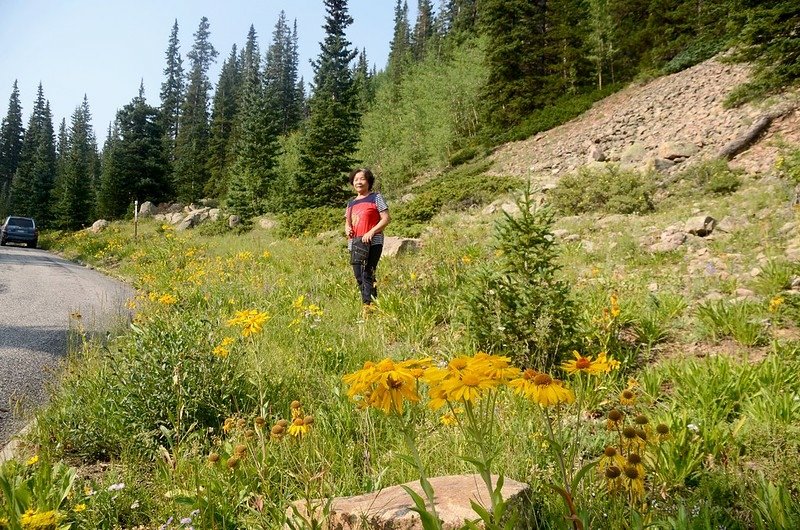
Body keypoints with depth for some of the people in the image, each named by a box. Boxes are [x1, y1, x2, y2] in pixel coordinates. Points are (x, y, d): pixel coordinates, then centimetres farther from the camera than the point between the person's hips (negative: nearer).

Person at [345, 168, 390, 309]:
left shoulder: (375, 197, 2)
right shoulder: (351, 203, 19)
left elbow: (385, 219, -5)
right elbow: (347, 222, 26)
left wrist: (371, 232, -18)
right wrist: (347, 229, 1)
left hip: (372, 243, -6)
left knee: (368, 274, -16)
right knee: (358, 277, 5)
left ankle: (369, 306, -16)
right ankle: (365, 304, 14)